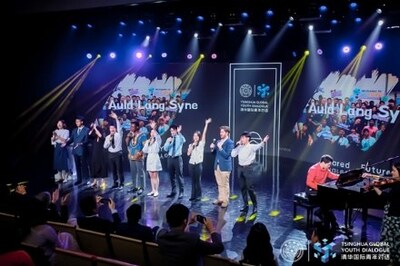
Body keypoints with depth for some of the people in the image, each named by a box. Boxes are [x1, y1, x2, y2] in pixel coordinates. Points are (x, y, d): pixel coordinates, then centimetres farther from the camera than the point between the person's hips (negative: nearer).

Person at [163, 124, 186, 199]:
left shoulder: (179, 138, -1)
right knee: (171, 176, 10)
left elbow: (184, 140, -26)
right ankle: (173, 191, 21)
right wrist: (168, 142, -12)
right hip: (170, 158, 4)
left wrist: (179, 132, -36)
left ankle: (181, 192, 3)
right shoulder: (169, 139, 11)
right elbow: (165, 149, 3)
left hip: (178, 158, -4)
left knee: (179, 176, -3)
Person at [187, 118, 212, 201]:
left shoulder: (201, 144, 2)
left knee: (198, 180, 0)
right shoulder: (191, 145, 13)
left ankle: (198, 196, 6)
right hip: (191, 164, 4)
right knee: (193, 181, 8)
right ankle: (193, 195, 13)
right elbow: (188, 154, 2)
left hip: (198, 164, -4)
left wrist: (206, 124, -12)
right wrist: (192, 146, -7)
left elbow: (204, 134, -7)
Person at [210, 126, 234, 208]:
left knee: (225, 185, 1)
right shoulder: (218, 142, 12)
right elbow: (215, 153, 17)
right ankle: (220, 199, 24)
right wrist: (212, 148, -2)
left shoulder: (230, 143, -10)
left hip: (225, 167, -7)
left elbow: (226, 155, -16)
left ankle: (225, 201, 9)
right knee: (219, 184, 15)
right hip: (217, 166, 7)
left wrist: (220, 148, -23)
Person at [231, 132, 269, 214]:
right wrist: (237, 146, 1)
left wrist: (263, 142, -47)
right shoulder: (240, 147, 9)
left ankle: (255, 205, 11)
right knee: (242, 188, 10)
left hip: (248, 168, -5)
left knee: (250, 188, -4)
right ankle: (245, 205, 21)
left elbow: (258, 146, -26)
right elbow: (233, 155, 6)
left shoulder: (252, 146, -5)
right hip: (240, 168, 5)